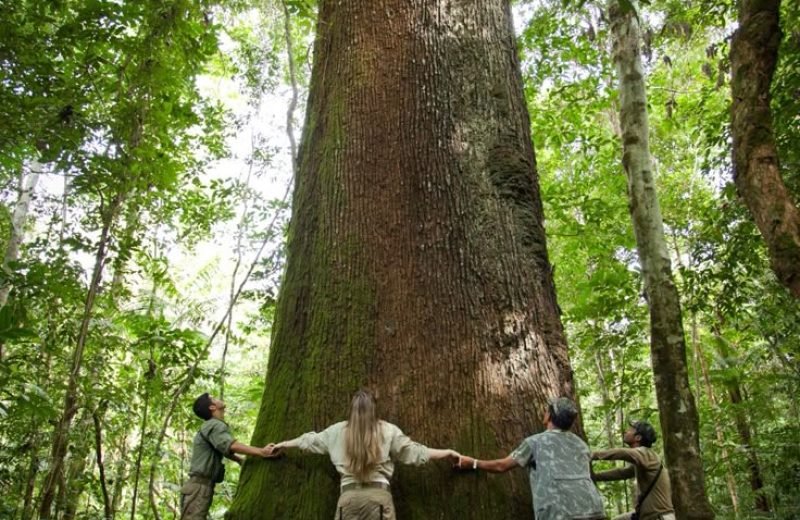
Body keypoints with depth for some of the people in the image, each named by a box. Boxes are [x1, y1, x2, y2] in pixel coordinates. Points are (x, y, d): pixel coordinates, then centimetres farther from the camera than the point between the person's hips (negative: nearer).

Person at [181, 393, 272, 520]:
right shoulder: (215, 425, -12)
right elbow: (231, 445, -30)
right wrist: (261, 452, -40)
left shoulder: (211, 426, 21)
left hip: (201, 487, 10)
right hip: (199, 487, -10)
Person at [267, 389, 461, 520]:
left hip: (348, 496, 2)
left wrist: (284, 444, 45)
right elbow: (413, 451, 8)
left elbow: (311, 440, 27)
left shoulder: (337, 431, 14)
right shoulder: (388, 430, 7)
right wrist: (447, 453, 19)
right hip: (378, 495, -2)